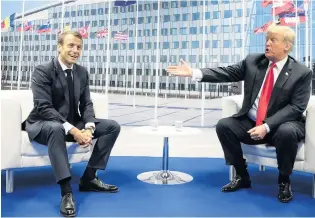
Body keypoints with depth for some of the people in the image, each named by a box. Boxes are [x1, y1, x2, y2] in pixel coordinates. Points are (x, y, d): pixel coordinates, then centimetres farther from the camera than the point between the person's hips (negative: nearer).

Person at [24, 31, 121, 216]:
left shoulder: (82, 72, 4)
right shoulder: (43, 71, -16)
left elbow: (86, 104, 2)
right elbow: (44, 108, -24)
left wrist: (88, 127, -20)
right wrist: (72, 130, -34)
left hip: (73, 124, 7)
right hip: (42, 124, -6)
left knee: (113, 126, -6)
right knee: (56, 129, -42)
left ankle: (89, 178, -4)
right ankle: (66, 192, -38)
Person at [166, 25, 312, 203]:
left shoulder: (302, 73, -8)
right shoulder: (252, 61, 2)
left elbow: (296, 107, -15)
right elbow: (226, 73, -5)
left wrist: (267, 126, -26)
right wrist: (193, 73, -18)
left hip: (282, 125, -4)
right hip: (250, 123, 4)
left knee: (287, 132, -36)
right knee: (224, 125, -18)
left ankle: (284, 182, -9)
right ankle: (242, 176, 0)